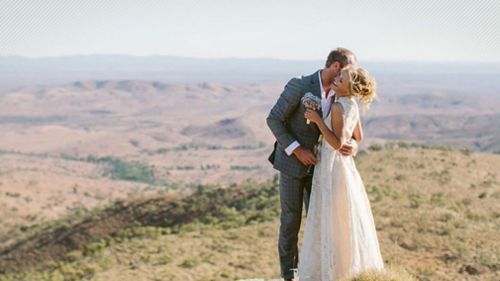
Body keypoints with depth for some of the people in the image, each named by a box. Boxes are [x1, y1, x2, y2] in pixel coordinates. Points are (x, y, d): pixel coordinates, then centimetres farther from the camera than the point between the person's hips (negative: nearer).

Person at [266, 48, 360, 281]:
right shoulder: (299, 86, -20)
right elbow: (273, 119, -17)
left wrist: (352, 145, -22)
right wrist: (297, 150, -22)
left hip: (317, 164, 5)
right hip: (292, 162, -5)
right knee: (291, 220, 2)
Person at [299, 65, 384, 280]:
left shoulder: (338, 107, -21)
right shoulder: (352, 105, 5)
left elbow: (337, 143, -24)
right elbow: (358, 137, 16)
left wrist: (318, 120, -26)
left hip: (333, 166, -9)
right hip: (344, 163, 9)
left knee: (331, 220, 0)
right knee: (345, 220, 17)